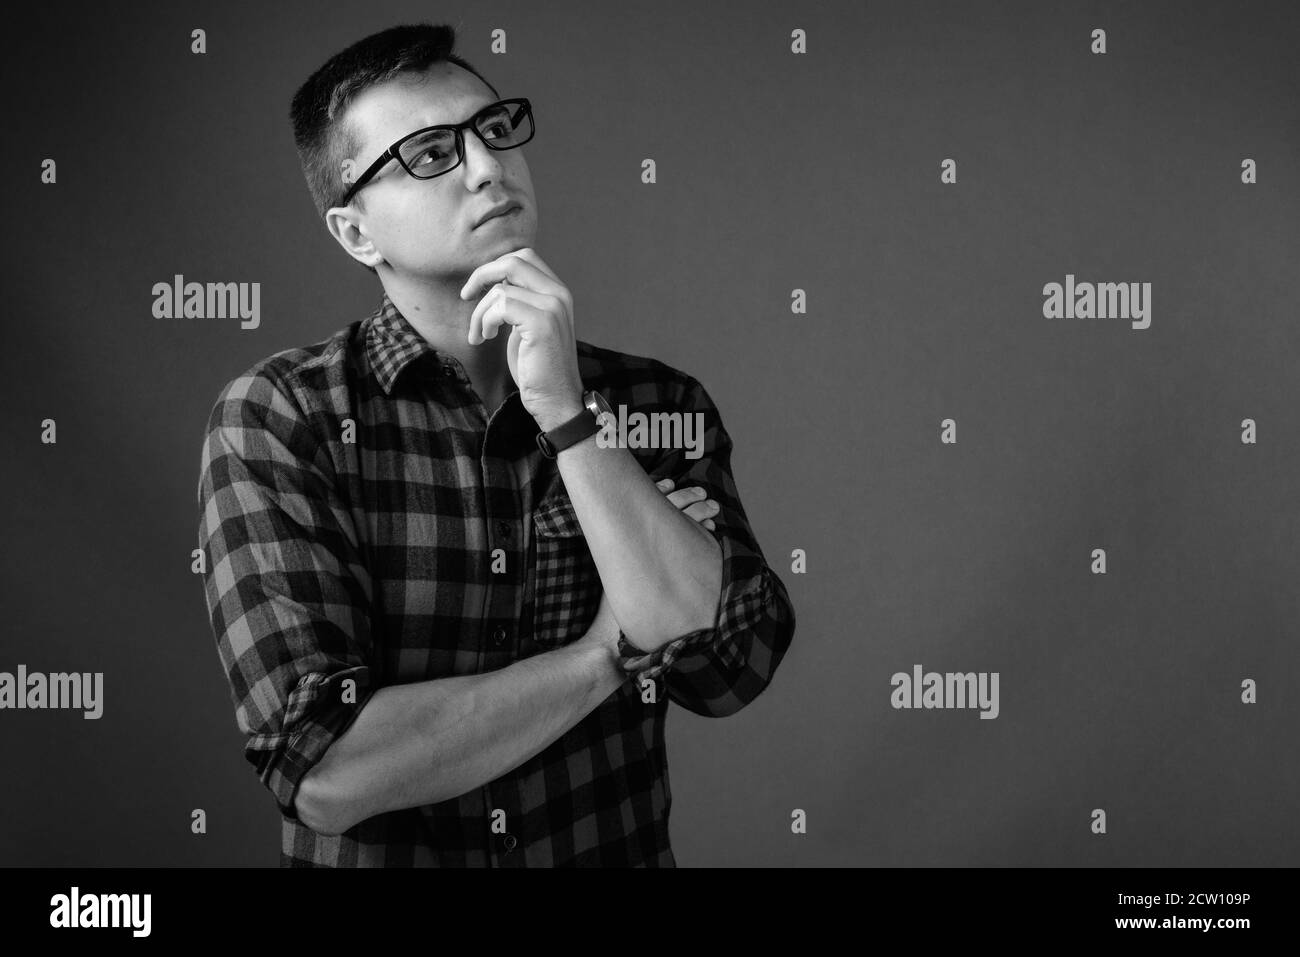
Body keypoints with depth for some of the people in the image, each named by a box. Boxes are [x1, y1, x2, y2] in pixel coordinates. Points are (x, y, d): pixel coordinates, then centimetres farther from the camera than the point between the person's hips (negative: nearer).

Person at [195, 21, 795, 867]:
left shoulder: (659, 405, 2)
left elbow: (727, 665, -12)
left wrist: (567, 416, -15)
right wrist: (610, 652, -11)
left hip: (622, 843, 2)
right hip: (375, 851, -1)